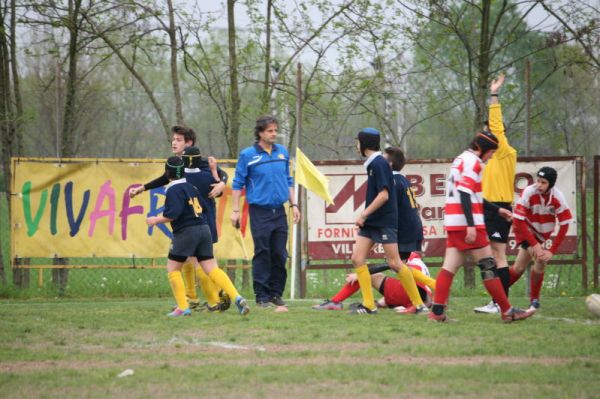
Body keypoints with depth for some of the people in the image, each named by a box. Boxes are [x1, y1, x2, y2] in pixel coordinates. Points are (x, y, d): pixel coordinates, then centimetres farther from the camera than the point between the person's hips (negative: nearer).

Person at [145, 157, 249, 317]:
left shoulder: (173, 190, -9)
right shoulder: (190, 186, 15)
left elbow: (173, 214, -19)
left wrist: (157, 220, -7)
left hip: (186, 231, -7)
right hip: (204, 229, 7)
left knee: (172, 268, 7)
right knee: (212, 269, 4)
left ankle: (183, 308, 0)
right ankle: (237, 297, -14)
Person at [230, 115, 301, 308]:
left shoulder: (283, 152, 9)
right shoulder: (247, 155, -4)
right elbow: (237, 184, -2)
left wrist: (293, 205, 12)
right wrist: (235, 210, -6)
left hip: (279, 211, 4)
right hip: (259, 211, -4)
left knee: (279, 254, 5)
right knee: (262, 254, -3)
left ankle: (276, 292, 14)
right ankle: (262, 296, 3)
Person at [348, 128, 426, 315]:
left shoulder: (379, 163, -14)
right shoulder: (373, 163, 14)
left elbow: (383, 195, -21)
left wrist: (364, 214, -19)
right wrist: (364, 216, 17)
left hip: (385, 222, -9)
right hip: (371, 222, 9)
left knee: (394, 263, -8)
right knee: (357, 258, -1)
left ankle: (419, 304, 0)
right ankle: (369, 305, -1)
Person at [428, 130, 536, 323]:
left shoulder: (461, 159, 20)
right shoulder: (472, 161, -10)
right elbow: (464, 193, -20)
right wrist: (471, 226, -24)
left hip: (453, 223, 9)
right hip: (467, 222, -9)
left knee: (450, 265, 3)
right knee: (488, 265, -4)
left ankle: (437, 311, -6)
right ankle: (507, 312, 0)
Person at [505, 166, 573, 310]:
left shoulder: (558, 197, -21)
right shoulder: (528, 193, -29)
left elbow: (564, 225, -17)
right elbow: (518, 221, -25)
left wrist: (552, 251, -21)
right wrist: (535, 244, -27)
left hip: (541, 233, 3)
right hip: (524, 229, -3)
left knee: (518, 268, 4)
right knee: (541, 260, -20)